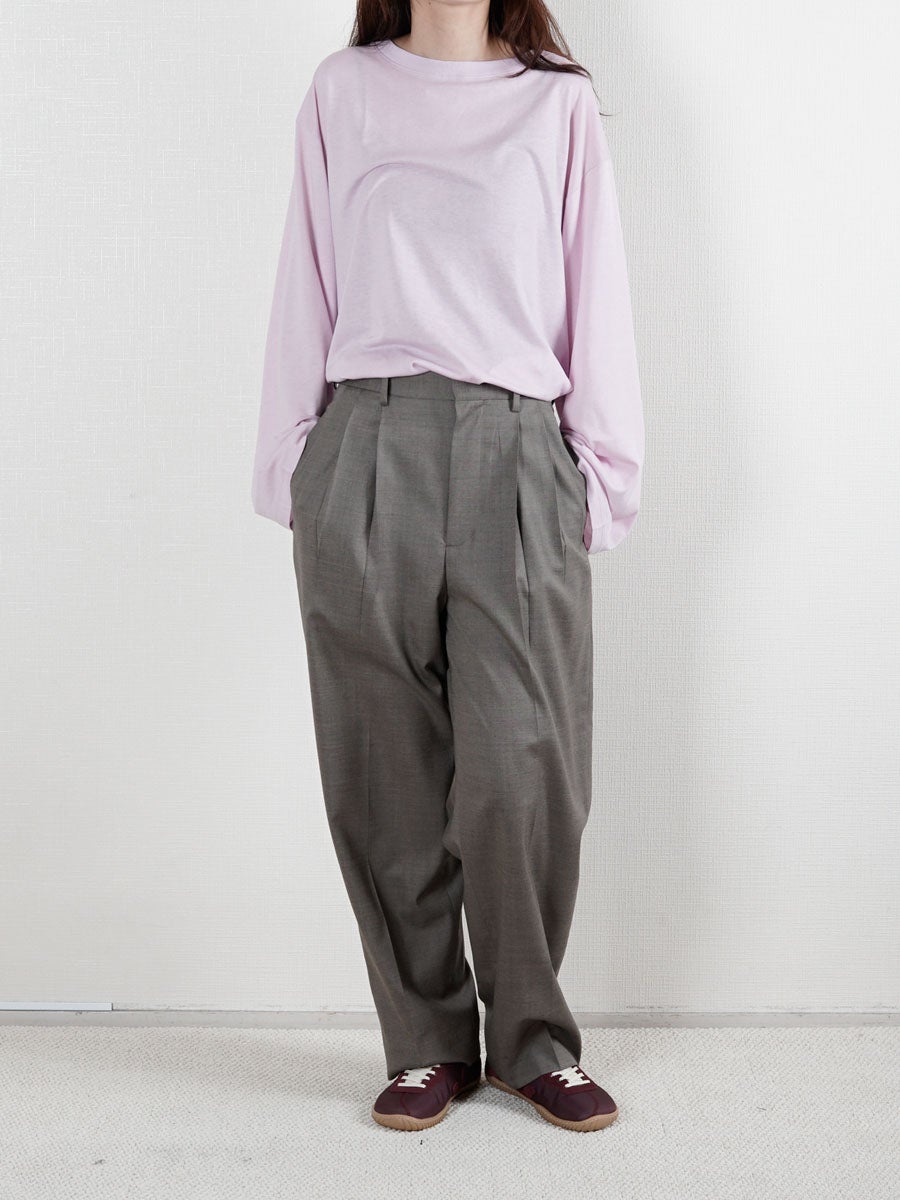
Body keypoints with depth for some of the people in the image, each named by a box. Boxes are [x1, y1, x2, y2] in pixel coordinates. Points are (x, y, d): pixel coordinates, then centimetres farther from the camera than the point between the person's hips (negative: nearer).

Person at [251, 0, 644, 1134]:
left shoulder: (559, 100, 15)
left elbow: (595, 289, 11)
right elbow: (308, 286, 15)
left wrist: (602, 470, 5)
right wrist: (292, 466, 9)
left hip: (516, 457, -1)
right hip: (368, 454, 1)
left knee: (523, 768, -7)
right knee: (388, 774, 1)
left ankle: (533, 1040, 12)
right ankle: (427, 1042, 15)